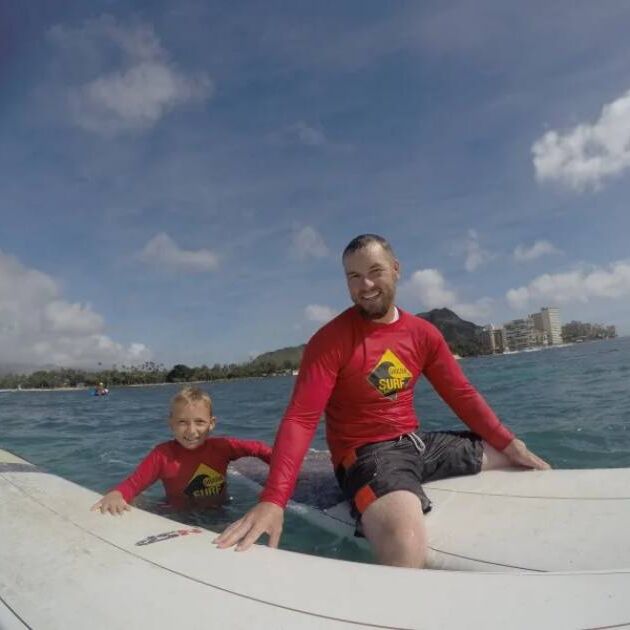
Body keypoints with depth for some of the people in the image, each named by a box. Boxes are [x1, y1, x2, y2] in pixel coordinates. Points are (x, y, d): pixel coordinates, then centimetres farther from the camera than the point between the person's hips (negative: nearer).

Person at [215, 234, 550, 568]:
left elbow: (461, 393, 11)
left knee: (521, 462, 13)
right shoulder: (330, 340, -15)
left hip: (417, 442, 7)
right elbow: (300, 419, -23)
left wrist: (509, 443, 2)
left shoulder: (423, 333, 5)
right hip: (366, 452, -6)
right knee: (406, 547, -36)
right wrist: (272, 500, -35)